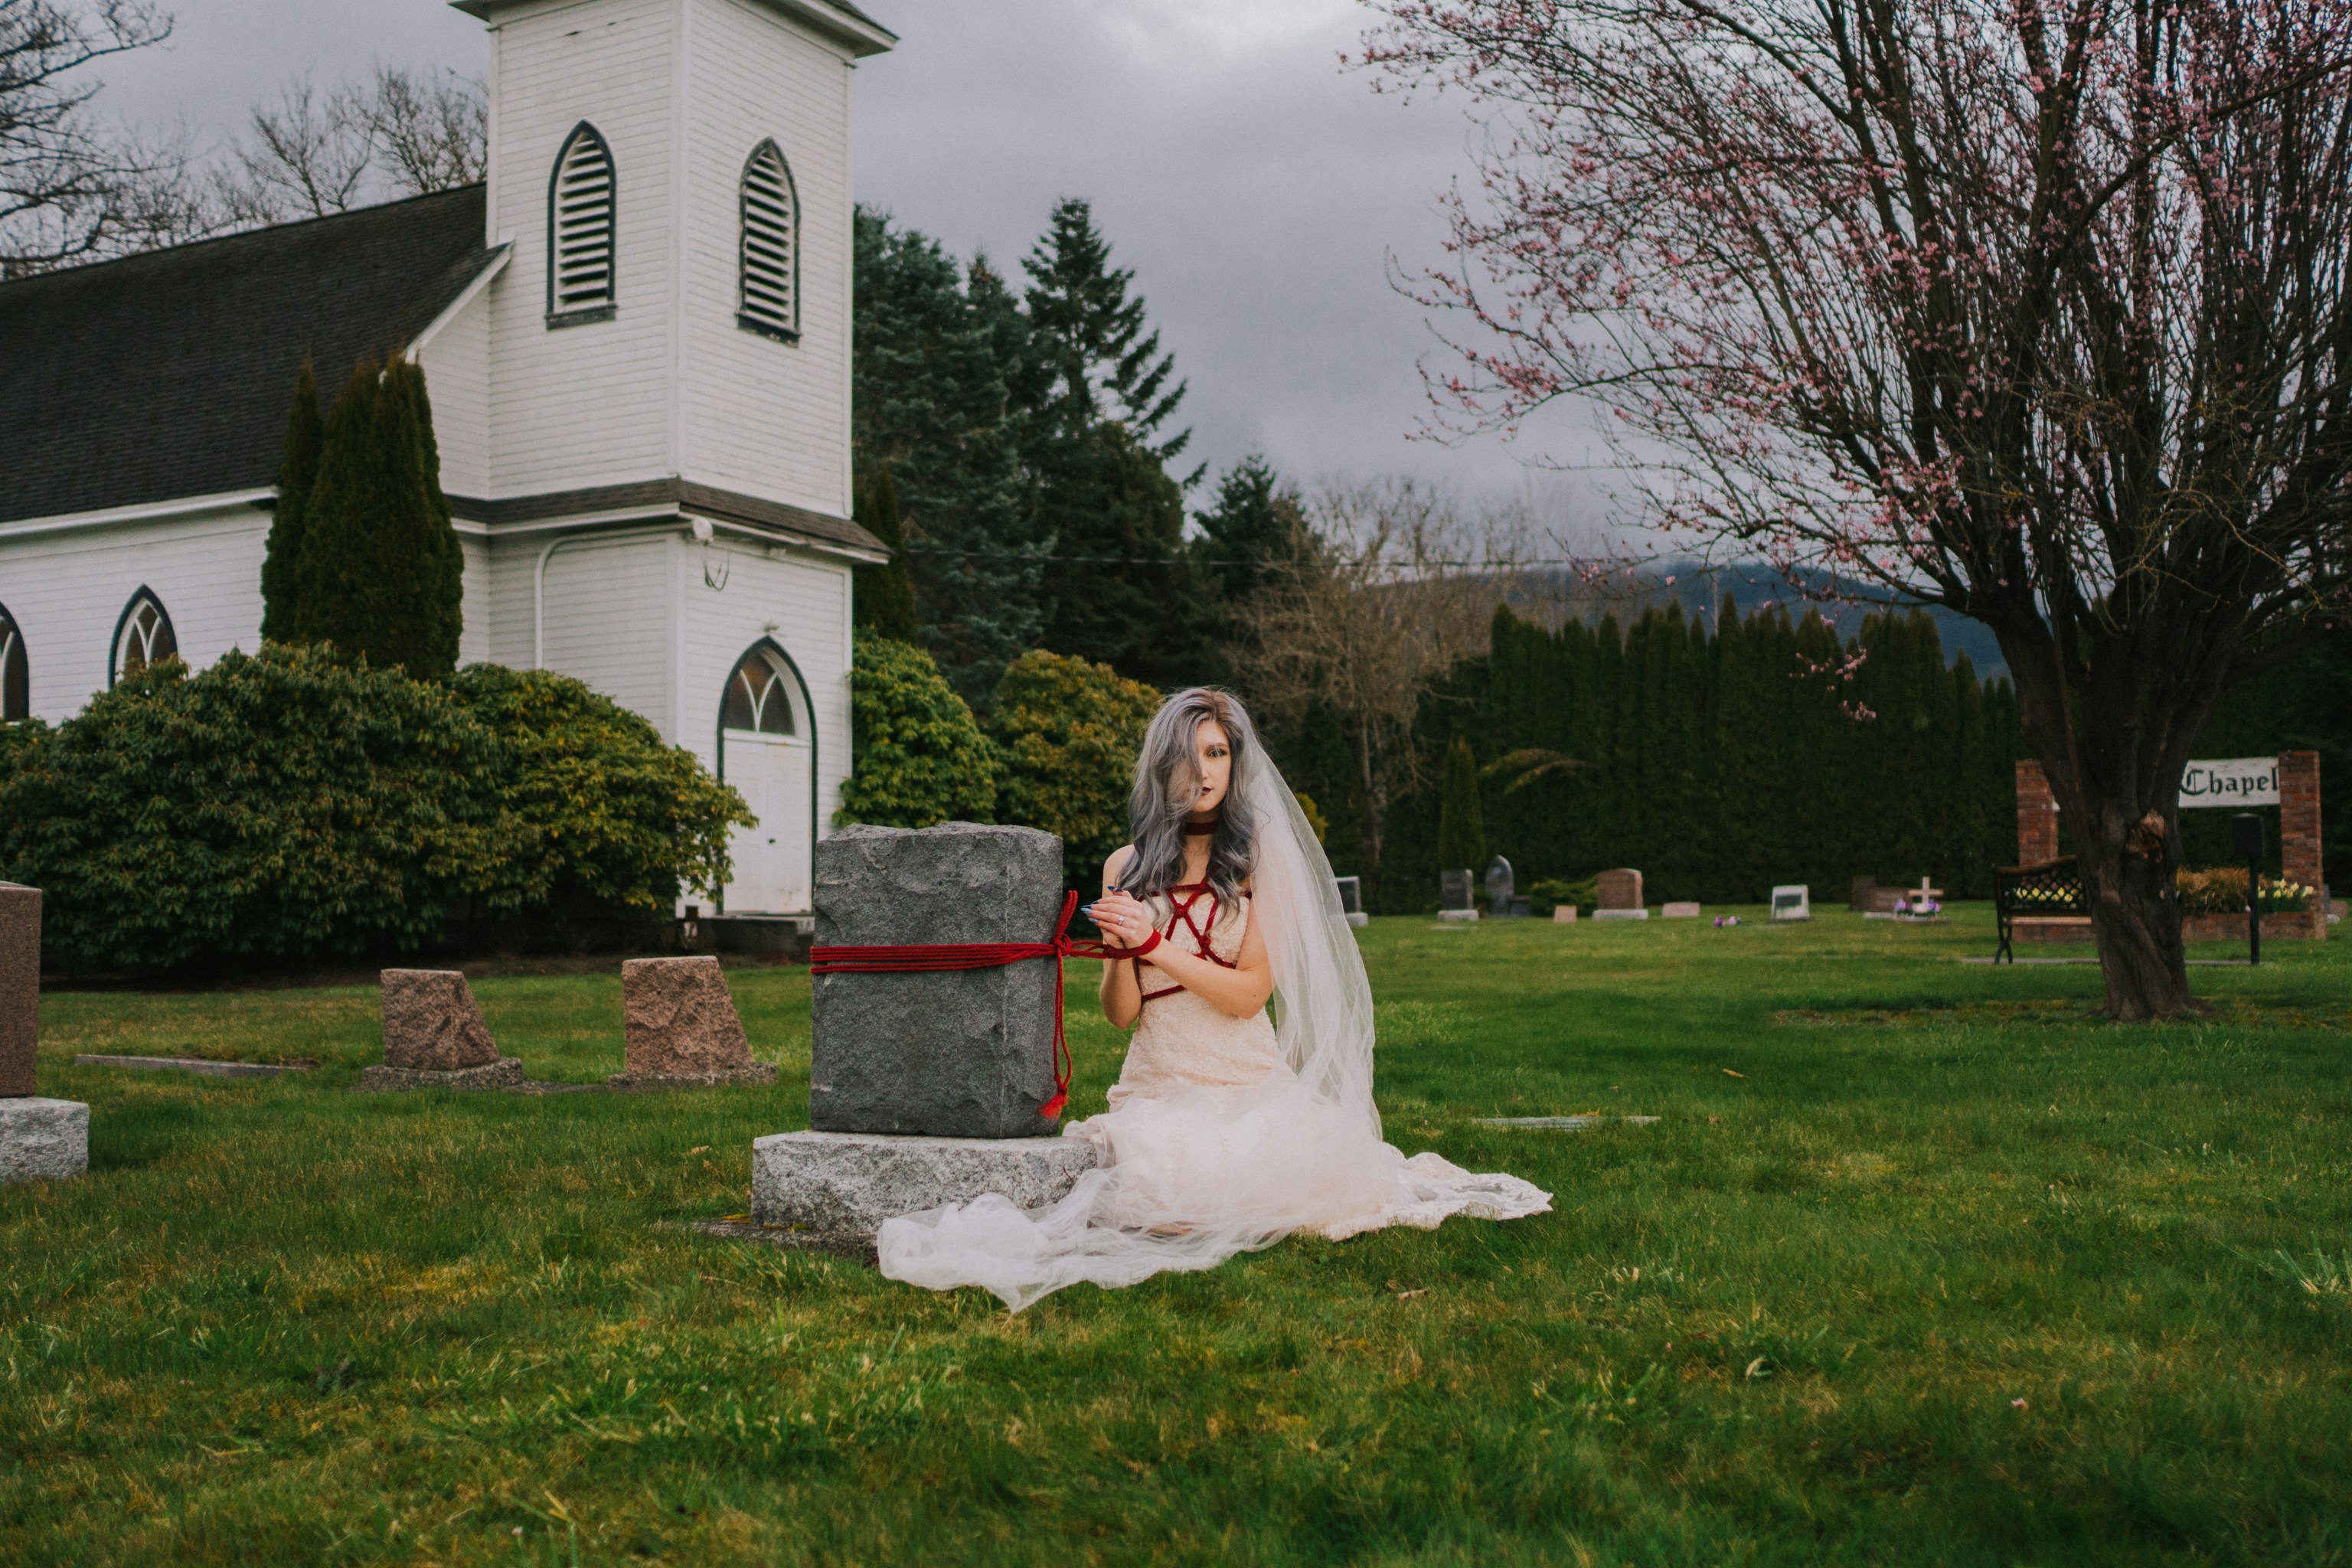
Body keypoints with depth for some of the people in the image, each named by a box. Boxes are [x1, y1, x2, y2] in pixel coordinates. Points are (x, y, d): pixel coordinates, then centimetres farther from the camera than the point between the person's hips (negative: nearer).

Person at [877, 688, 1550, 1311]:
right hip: (1157, 1089, 1)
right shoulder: (1127, 867, 10)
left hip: (1251, 1084, -1)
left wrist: (1154, 942, -16)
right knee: (1166, 1184, -27)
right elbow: (1120, 1013, 5)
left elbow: (1248, 993, -7)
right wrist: (1120, 951, -15)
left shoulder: (1263, 858, 1)